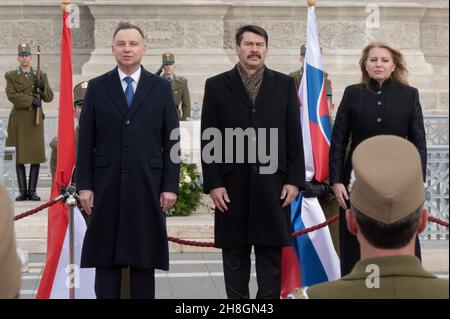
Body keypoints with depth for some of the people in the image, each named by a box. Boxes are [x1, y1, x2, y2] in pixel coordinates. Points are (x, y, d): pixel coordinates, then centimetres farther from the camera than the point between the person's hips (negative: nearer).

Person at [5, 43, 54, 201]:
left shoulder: (40, 75, 11)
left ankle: (32, 190, 3)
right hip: (18, 120, -1)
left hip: (35, 119, 1)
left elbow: (49, 97, 7)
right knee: (19, 157, 0)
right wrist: (31, 100, -15)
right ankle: (22, 191, 6)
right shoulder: (11, 76, 7)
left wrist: (43, 87, -12)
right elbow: (11, 95, -7)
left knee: (36, 156, -3)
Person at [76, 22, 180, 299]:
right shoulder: (97, 87, 6)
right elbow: (86, 141, 3)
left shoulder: (161, 87, 5)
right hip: (107, 185, 0)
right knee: (105, 256, 5)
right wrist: (84, 185, -3)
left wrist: (171, 185, -3)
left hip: (147, 185, 0)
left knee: (144, 257, 6)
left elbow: (171, 141, 3)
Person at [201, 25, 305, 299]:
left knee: (272, 254, 5)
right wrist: (213, 183, -5)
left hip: (272, 183, 0)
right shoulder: (217, 85, 5)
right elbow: (209, 140, 2)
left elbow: (294, 137, 5)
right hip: (232, 184, 0)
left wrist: (295, 180, -1)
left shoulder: (284, 84, 8)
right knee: (234, 255, 7)